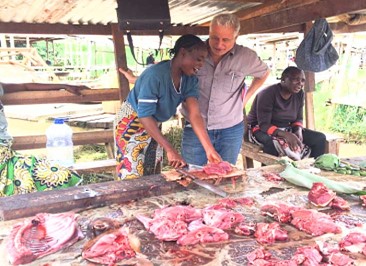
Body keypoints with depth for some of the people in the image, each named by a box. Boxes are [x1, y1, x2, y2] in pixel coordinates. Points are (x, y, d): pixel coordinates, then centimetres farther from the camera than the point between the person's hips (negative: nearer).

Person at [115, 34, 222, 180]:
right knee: (131, 178, -5)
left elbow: (194, 115, -17)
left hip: (154, 125, 7)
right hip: (131, 122, -7)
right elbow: (145, 116, -32)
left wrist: (209, 149, -28)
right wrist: (170, 150, -36)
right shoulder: (155, 75, -31)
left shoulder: (190, 79, -10)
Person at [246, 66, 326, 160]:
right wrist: (286, 135, -41)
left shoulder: (299, 94, -3)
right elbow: (264, 125, -26)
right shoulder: (268, 94, -22)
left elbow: (298, 118, 7)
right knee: (275, 143, -41)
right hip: (261, 129, -6)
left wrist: (298, 131, -17)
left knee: (320, 138, -9)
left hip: (286, 129, 7)